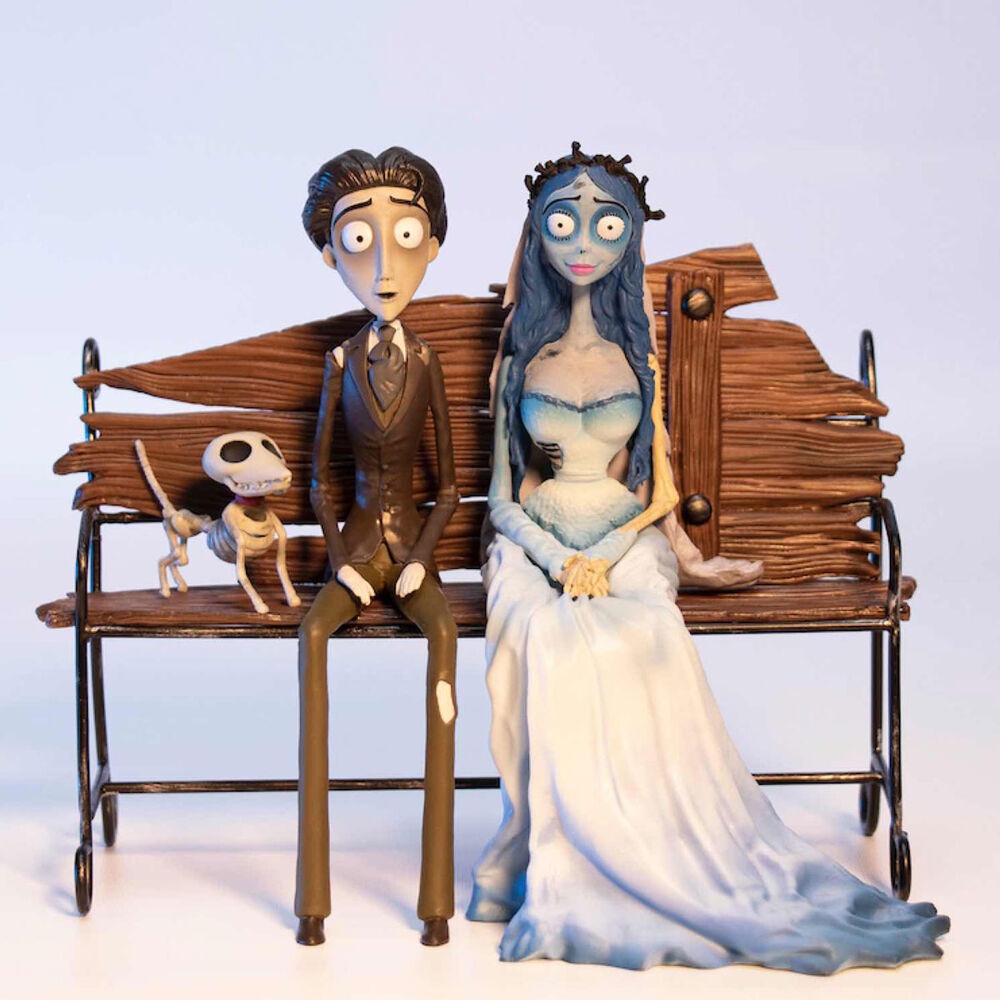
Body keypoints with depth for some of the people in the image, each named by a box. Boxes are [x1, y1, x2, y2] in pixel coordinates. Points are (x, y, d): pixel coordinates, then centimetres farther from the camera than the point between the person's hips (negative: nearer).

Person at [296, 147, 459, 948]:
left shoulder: (426, 359, 3)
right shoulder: (342, 361, 4)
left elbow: (450, 485, 5)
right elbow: (320, 477, 8)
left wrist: (420, 557, -9)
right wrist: (340, 557, -6)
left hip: (413, 544, -1)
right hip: (358, 544, 1)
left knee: (444, 627, -34)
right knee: (312, 631, -31)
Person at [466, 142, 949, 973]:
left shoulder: (634, 354, 13)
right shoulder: (524, 358, 10)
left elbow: (648, 478, 15)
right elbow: (504, 493, 7)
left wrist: (686, 556, -1)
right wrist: (558, 561, -9)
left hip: (628, 549, 0)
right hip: (538, 553, 0)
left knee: (640, 648, -33)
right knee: (556, 643, -34)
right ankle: (574, 874, -23)